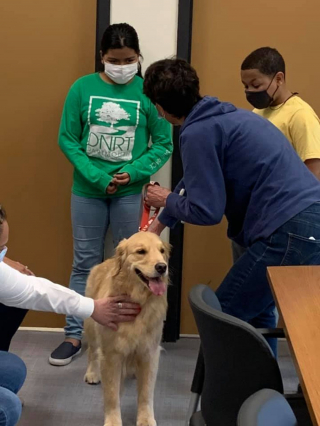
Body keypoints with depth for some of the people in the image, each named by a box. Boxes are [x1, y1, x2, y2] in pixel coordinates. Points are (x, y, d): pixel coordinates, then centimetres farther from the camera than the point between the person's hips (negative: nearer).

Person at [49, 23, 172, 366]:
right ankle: (74, 335, 21)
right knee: (85, 264, 10)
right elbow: (67, 140, -2)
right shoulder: (83, 88, -3)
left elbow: (164, 144, -3)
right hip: (87, 190, 1)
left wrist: (134, 172, -17)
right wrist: (97, 178, -12)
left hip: (131, 193, -1)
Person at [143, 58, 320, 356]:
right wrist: (160, 223, 42)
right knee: (256, 311, 25)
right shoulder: (222, 117, 21)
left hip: (291, 233, -9)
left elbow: (207, 211, -10)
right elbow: (198, 182, 34)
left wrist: (168, 201, 11)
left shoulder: (197, 133, -9)